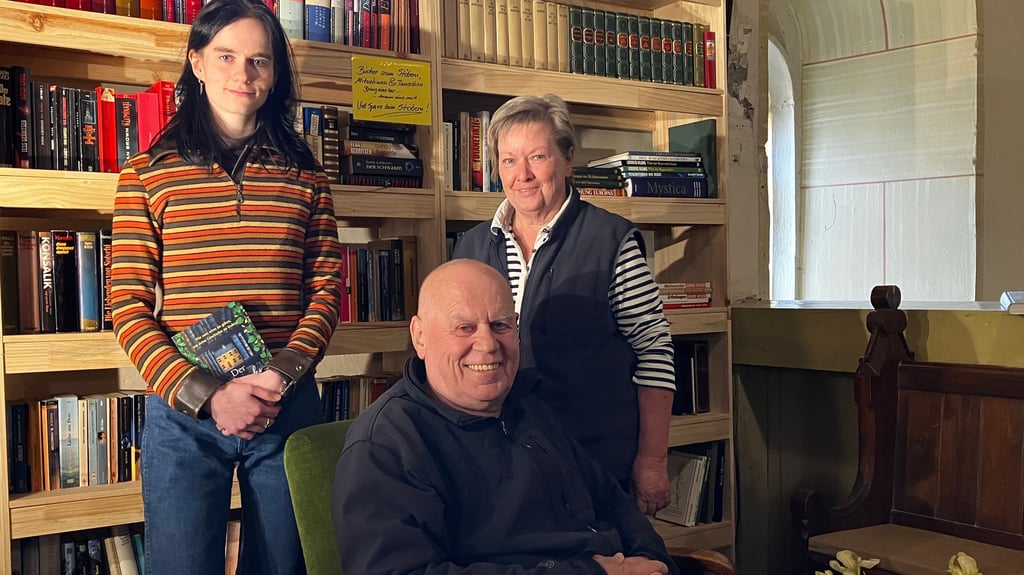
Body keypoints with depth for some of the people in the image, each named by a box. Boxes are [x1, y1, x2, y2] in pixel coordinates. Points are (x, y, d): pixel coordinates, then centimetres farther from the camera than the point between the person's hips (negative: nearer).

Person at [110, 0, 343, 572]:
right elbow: (128, 307, -2)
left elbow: (326, 288, 5)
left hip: (288, 407, 2)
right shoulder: (148, 174, 3)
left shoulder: (305, 176, 9)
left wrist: (283, 374, -12)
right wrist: (206, 395, -14)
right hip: (182, 414, -2)